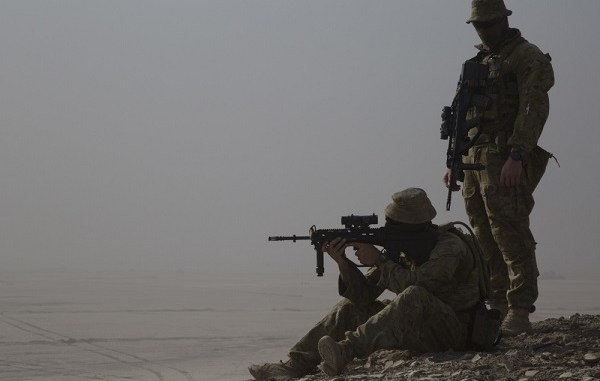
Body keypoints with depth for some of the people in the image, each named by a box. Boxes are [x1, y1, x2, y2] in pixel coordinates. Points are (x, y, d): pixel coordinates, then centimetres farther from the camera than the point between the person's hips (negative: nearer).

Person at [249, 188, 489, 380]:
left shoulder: (450, 248, -17)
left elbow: (413, 283, -32)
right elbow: (364, 294, 1)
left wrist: (378, 260, -21)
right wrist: (342, 261, -15)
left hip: (451, 332, -8)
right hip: (414, 328, 8)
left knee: (414, 296, -36)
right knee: (350, 307, -1)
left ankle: (347, 351, -49)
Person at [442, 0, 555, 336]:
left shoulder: (528, 57, -4)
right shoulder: (479, 63, 21)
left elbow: (534, 109, -15)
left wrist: (517, 156, -24)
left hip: (506, 165, -8)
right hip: (475, 161, 8)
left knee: (510, 236, -12)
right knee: (485, 239, 8)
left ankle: (519, 314, -12)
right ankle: (498, 307, 13)